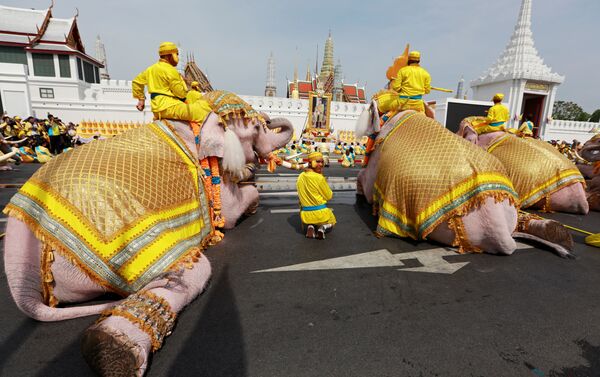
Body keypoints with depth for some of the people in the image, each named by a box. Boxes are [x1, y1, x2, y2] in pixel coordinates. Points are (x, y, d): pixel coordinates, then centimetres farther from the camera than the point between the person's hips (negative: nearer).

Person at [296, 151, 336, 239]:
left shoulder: (301, 177, -1)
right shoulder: (319, 178, -19)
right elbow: (329, 196, -5)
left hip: (305, 215, 4)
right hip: (320, 212, -4)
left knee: (310, 221, 39)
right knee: (330, 223, 29)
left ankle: (310, 226, 5)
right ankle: (323, 227, -3)